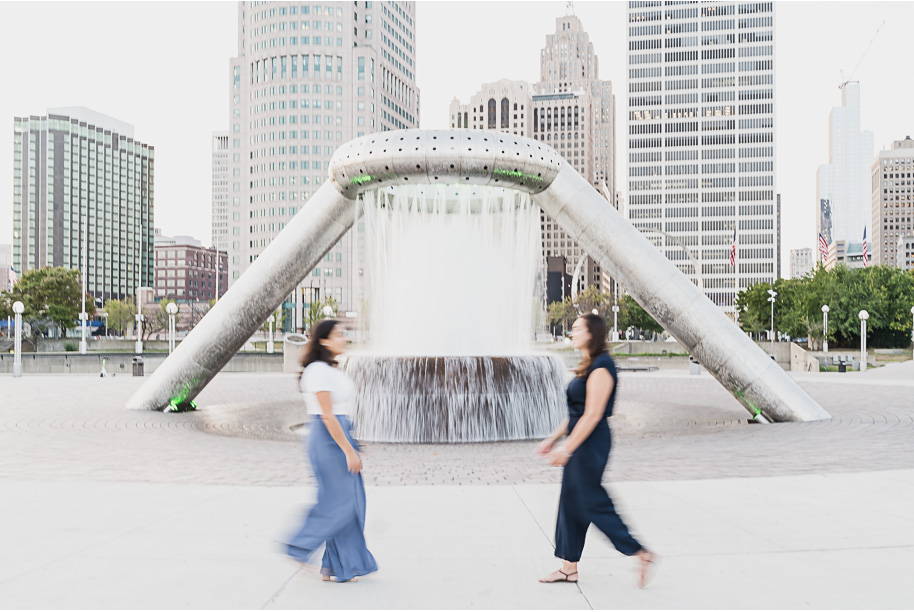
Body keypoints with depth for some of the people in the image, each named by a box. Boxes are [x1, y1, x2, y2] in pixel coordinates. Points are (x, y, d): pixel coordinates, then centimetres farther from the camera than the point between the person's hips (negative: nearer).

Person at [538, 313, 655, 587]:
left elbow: (592, 415, -21)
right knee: (570, 503, 12)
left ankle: (641, 554, 6)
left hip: (591, 444, -10)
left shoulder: (601, 368, -17)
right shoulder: (588, 367, 14)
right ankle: (569, 567, 19)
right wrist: (554, 438, 18)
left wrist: (566, 448, -20)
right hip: (581, 444, 10)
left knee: (592, 504, -4)